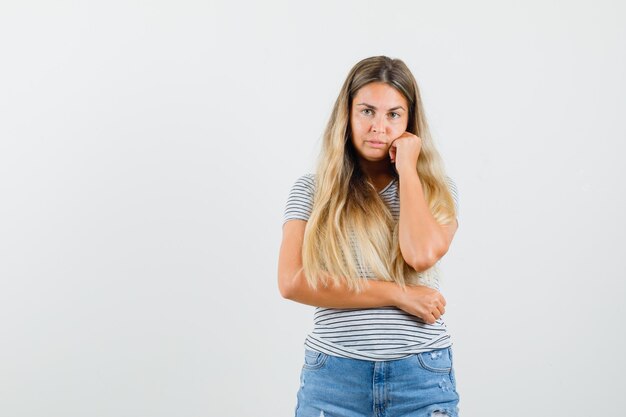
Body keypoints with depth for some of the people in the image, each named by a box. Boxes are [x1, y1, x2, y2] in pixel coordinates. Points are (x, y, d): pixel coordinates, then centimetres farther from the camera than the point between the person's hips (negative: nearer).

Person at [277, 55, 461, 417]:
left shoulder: (436, 189, 3)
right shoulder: (312, 190, 2)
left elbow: (422, 254, -17)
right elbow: (293, 281, -11)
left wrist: (407, 168, -7)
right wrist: (397, 295, -13)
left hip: (422, 377, 1)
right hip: (334, 376, 0)